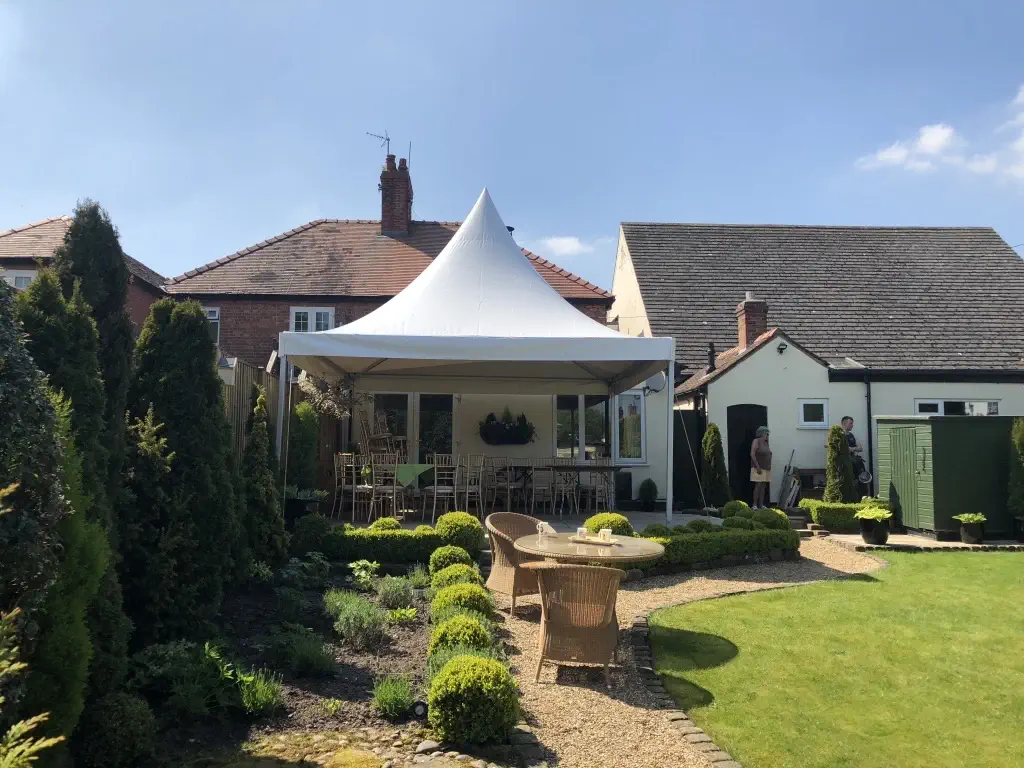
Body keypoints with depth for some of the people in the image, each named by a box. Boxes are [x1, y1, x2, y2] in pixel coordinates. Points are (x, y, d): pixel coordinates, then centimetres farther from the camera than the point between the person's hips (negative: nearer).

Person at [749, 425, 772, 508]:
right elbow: (752, 454, -15)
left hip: (766, 469, 8)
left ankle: (761, 505, 6)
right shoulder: (756, 441, -8)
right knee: (758, 485, -11)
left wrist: (769, 467, 12)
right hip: (758, 468, -8)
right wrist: (757, 467, -20)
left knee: (763, 487, 5)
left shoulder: (766, 443, 16)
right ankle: (755, 505, -9)